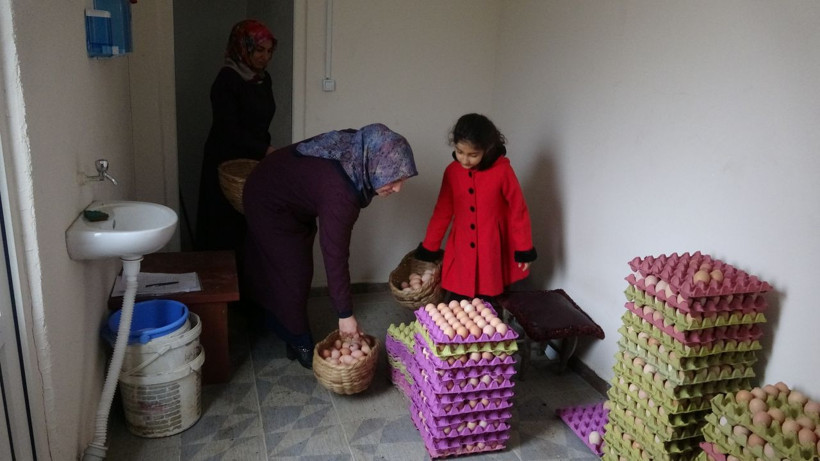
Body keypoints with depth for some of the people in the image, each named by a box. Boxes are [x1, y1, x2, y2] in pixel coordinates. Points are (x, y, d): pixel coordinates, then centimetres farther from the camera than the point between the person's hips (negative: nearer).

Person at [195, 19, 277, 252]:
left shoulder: (264, 79, 8)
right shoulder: (227, 80, -15)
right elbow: (230, 130, -20)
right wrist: (267, 150, -25)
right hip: (227, 165, -7)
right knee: (226, 228, -1)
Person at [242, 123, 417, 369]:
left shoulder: (358, 154, -19)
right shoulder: (340, 192, -40)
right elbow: (335, 256, -35)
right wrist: (345, 314, -29)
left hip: (286, 188, 8)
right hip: (269, 201, -8)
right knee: (291, 273, 0)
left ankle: (277, 324, 38)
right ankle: (298, 342, 18)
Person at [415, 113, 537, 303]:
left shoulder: (502, 171, -14)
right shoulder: (452, 171, -2)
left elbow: (518, 211, -6)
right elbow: (442, 212, 6)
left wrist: (524, 250, -2)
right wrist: (428, 249, 10)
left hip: (491, 252, -3)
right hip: (460, 253, 3)